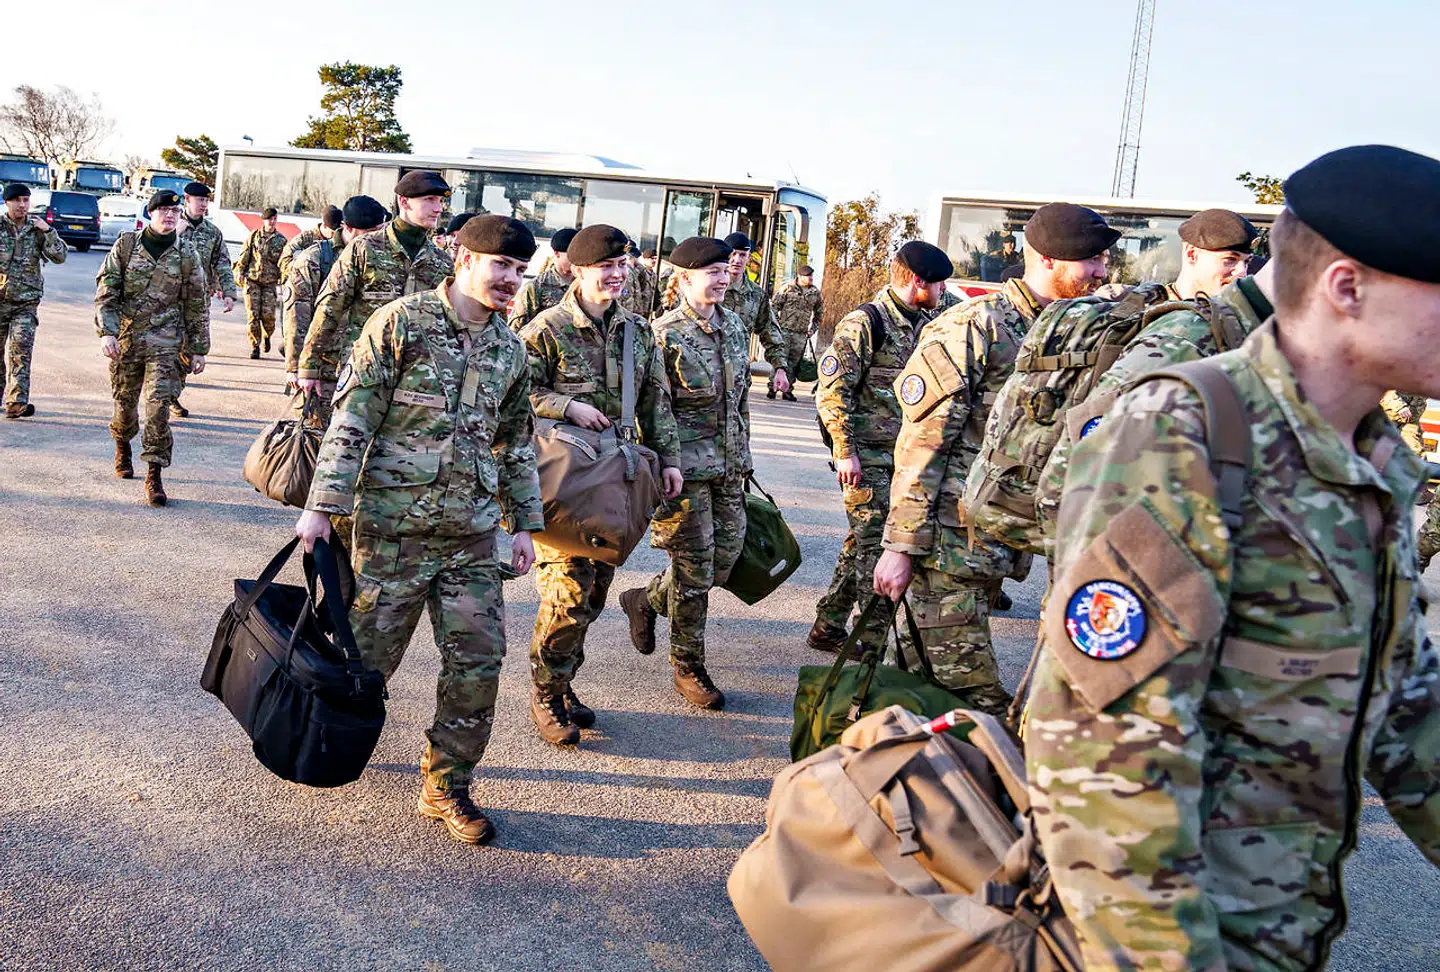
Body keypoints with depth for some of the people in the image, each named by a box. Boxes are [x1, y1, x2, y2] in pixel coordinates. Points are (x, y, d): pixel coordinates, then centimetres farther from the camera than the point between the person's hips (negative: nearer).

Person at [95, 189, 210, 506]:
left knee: (158, 404, -12)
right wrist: (106, 332, -12)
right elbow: (106, 291, 0)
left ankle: (154, 475, -8)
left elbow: (198, 305, 7)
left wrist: (199, 350, 6)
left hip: (165, 341, -1)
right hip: (125, 337, 1)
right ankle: (122, 445, 44)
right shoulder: (126, 245, 1)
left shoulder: (187, 254, 2)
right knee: (125, 401, 11)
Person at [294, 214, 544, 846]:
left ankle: (446, 786, 18)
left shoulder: (510, 349, 10)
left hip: (472, 533, 5)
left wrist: (523, 521, 15)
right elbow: (352, 419, -10)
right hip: (393, 526, -4)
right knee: (368, 655, 5)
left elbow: (515, 442, 18)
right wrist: (322, 505, -14)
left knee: (479, 660, 2)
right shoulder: (400, 324, -7)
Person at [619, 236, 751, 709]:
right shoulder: (665, 334, -14)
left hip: (728, 466, 7)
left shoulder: (734, 325, 8)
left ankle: (647, 600, 37)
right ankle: (688, 668, 18)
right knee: (694, 569, 1)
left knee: (724, 559, 11)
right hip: (686, 466, -7)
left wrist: (743, 457, 18)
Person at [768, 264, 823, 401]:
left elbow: (819, 312, 21)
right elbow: (774, 305, 2)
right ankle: (772, 388, -1)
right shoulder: (788, 288, -1)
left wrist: (813, 328, 12)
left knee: (794, 362, 5)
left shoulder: (815, 292, 9)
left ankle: (788, 390, 10)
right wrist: (776, 323, -5)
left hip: (801, 333, 3)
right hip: (784, 329, -3)